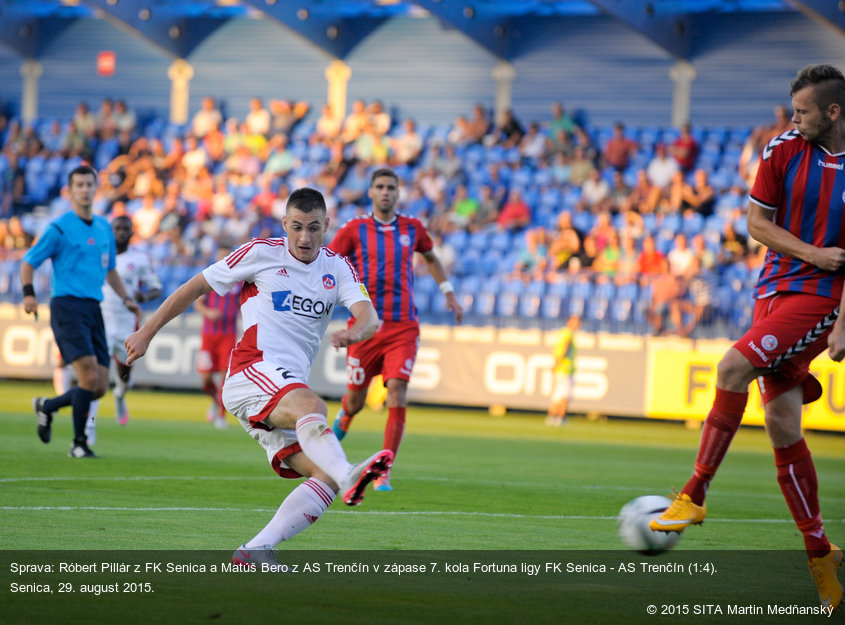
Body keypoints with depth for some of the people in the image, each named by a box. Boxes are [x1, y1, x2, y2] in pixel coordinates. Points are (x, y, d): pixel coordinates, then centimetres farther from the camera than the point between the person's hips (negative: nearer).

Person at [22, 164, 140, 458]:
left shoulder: (104, 228, 16)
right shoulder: (60, 228, -3)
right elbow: (28, 262, 0)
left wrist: (126, 298, 15)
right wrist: (29, 294, -17)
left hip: (93, 310, 6)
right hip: (67, 306, -6)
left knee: (100, 387, 0)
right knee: (89, 375, -20)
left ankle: (47, 406, 26)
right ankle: (79, 443, -7)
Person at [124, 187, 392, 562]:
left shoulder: (337, 268, 16)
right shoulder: (261, 253, 6)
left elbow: (369, 317, 0)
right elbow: (196, 287, 14)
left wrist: (355, 332, -25)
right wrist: (147, 333, 15)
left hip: (291, 387, 6)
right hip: (253, 371, -6)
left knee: (325, 480, -14)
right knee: (311, 406, -38)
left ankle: (255, 551, -18)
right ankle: (348, 475, -64)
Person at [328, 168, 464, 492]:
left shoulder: (412, 228, 8)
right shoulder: (355, 230, 1)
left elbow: (430, 257, 28)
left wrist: (449, 293, 24)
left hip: (403, 328, 1)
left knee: (397, 396, -15)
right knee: (355, 399, 6)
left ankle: (384, 473, -10)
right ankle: (342, 421, 46)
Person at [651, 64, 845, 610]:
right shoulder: (784, 151, 2)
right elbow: (757, 222, 8)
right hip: (775, 288, 5)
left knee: (734, 366, -26)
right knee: (782, 424, 0)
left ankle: (695, 495, -17)